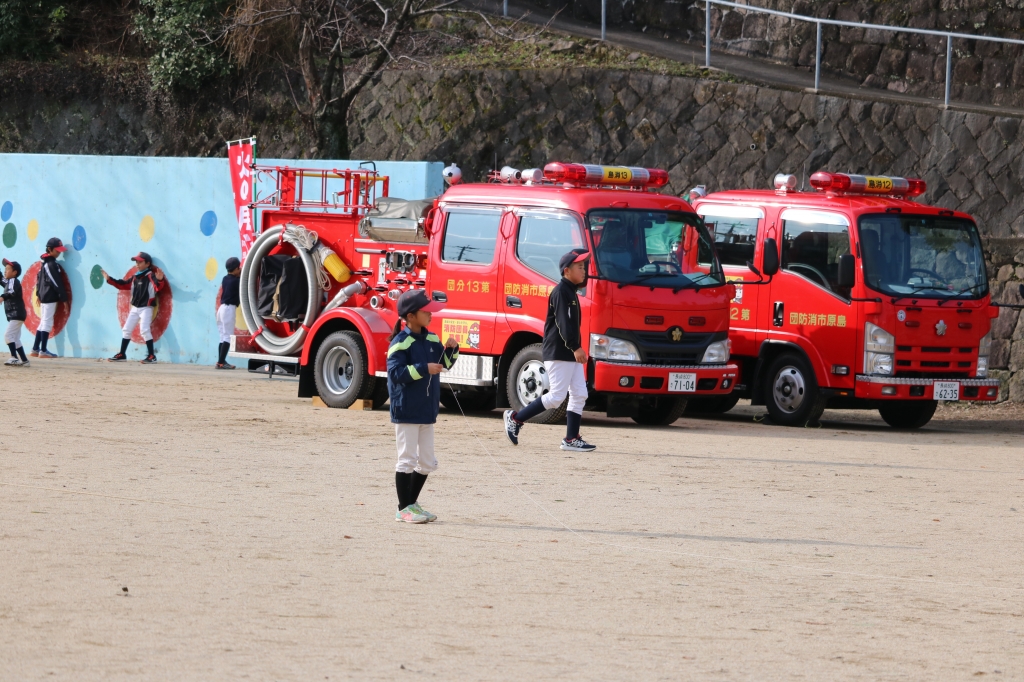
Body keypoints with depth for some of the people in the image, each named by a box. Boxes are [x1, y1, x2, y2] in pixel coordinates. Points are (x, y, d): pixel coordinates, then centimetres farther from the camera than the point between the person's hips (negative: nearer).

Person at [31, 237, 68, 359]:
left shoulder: (45, 263, 13)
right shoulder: (51, 264, -16)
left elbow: (39, 278, 18)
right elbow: (56, 282, -18)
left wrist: (38, 293, 20)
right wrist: (64, 297, -13)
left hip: (44, 297, 10)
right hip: (50, 297, -10)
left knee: (43, 322, 13)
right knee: (47, 323, -6)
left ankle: (35, 349, 14)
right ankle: (43, 351, -5)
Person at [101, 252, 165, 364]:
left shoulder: (151, 276, -11)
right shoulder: (135, 278, 11)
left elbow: (158, 287, -28)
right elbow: (123, 285, 20)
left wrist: (159, 280, -51)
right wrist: (109, 279, 18)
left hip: (146, 308, -8)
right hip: (135, 308, 8)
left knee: (144, 329, -21)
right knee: (126, 330, 11)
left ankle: (151, 356, -17)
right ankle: (121, 355, 21)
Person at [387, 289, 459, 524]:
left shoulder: (432, 339, 9)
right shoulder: (401, 342, -14)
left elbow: (444, 364, 17)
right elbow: (396, 372, -22)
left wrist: (451, 350, -2)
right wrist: (424, 369, -26)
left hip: (427, 411, 8)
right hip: (406, 411, -8)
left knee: (427, 462, 13)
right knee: (407, 459, -3)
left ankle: (412, 503, 24)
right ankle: (404, 509, 3)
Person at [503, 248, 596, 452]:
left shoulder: (571, 292, 17)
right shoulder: (561, 291, -13)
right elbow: (563, 323, -22)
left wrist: (577, 348, 17)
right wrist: (575, 347, -28)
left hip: (571, 354, 10)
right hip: (558, 353, -10)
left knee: (579, 395, 4)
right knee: (556, 396, -10)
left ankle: (571, 439, 6)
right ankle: (515, 418, 1)